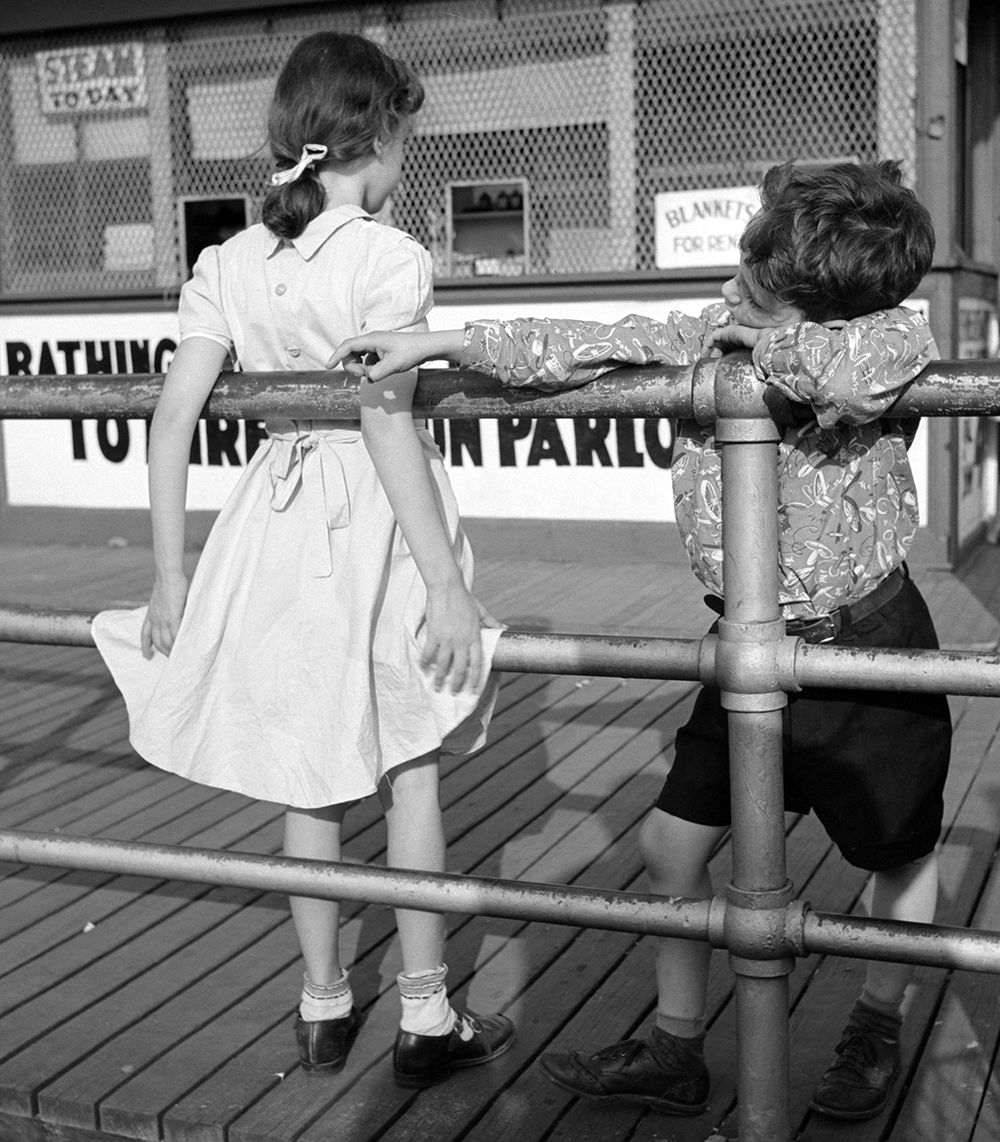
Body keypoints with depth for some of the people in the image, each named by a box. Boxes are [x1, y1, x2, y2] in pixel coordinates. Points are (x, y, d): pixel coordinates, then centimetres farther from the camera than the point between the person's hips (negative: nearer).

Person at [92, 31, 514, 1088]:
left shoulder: (228, 261, 1)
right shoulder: (388, 257, -14)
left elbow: (172, 418, -2)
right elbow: (387, 422, -22)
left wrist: (170, 575, 4)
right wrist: (446, 583, -20)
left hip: (279, 522, 5)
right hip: (377, 520, -4)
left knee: (310, 777, 16)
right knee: (409, 771, 11)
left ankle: (323, 1005, 29)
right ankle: (426, 1018, 19)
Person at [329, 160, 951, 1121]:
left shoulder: (894, 340, -20)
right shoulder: (710, 336, -6)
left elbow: (854, 378, -44)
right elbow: (587, 350, -1)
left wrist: (761, 339, -25)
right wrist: (434, 346, -1)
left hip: (871, 651, -5)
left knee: (899, 852, 15)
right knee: (671, 843, 8)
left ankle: (877, 1033, 42)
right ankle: (673, 1051, 27)